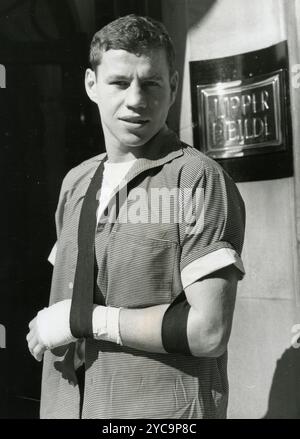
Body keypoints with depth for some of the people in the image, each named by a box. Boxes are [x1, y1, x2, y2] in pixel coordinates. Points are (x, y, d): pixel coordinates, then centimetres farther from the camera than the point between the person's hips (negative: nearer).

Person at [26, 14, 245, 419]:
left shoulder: (198, 180, -15)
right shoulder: (76, 183, 6)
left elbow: (209, 330, -21)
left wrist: (83, 319, -17)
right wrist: (46, 331, -3)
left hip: (164, 409, -5)